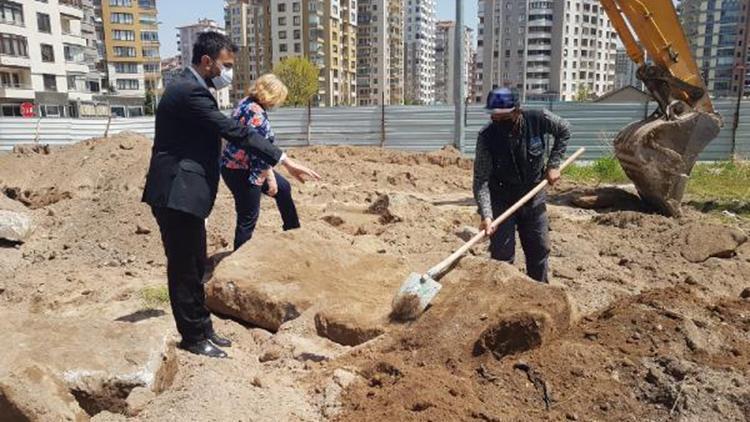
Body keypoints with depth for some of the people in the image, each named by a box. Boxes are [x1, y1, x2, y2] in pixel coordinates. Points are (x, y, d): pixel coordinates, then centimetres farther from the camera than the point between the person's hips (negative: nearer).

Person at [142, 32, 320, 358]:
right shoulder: (189, 91, -18)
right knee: (184, 269, 2)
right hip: (177, 194, -10)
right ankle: (194, 337, 14)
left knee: (195, 267, 16)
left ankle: (201, 328, 28)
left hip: (185, 193, 10)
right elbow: (234, 131, -24)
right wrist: (284, 161, -24)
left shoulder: (189, 88, 15)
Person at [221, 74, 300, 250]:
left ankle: (292, 230, 36)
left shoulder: (247, 103, 8)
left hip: (241, 166, 11)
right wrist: (270, 178, -17)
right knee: (248, 217, 0)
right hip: (241, 171, -11)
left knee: (283, 188, 21)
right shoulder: (256, 112, -24)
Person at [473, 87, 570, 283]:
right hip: (501, 200, -3)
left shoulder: (538, 119, -18)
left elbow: (563, 131, 4)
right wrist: (486, 215, -37)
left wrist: (553, 164, -4)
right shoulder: (487, 137, -24)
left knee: (540, 250, 13)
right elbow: (481, 180, -26)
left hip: (534, 196, 3)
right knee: (502, 255, -3)